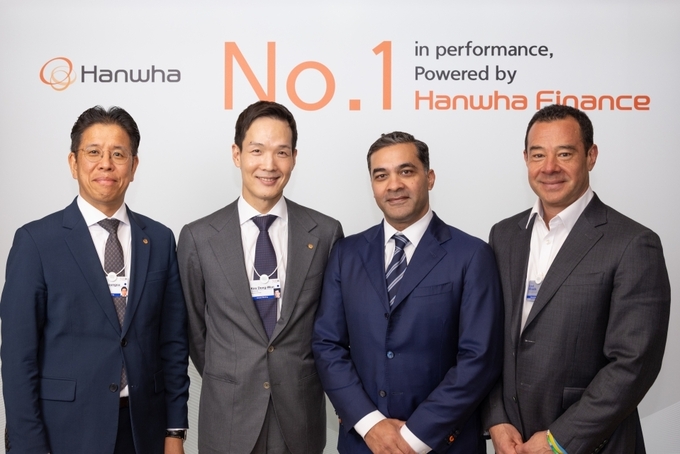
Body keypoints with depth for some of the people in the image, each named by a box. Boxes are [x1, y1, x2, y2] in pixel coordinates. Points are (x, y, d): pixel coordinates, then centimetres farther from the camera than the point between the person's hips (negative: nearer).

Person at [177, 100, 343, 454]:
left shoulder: (325, 233, -5)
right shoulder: (198, 238, -5)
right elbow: (194, 329, 5)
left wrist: (295, 383, 7)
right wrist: (228, 385, 8)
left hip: (301, 417, 1)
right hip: (228, 420, 0)